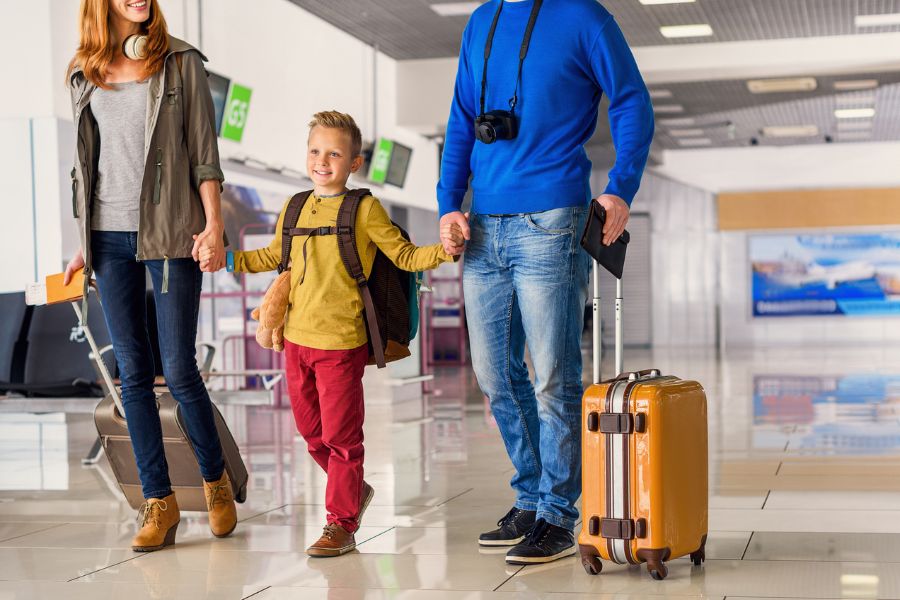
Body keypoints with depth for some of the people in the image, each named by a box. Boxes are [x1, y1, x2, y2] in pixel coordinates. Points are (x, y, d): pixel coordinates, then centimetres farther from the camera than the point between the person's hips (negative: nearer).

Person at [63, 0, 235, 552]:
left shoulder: (180, 62, 2)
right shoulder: (85, 73, 12)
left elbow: (204, 152, 0)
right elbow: (86, 161, 16)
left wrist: (214, 224, -8)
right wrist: (85, 243, 14)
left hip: (169, 233, -4)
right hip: (110, 237, 4)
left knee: (179, 368, -4)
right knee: (133, 372, 4)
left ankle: (216, 478, 19)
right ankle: (159, 501, 12)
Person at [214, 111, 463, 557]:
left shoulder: (364, 210, -5)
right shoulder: (294, 208, 10)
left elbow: (406, 257, -2)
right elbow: (274, 257, 26)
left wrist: (445, 248, -18)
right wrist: (227, 259, 19)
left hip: (341, 341, -6)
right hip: (296, 337, 6)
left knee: (340, 435, 0)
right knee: (311, 430, 15)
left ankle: (341, 524, 11)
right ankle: (354, 490, 37)